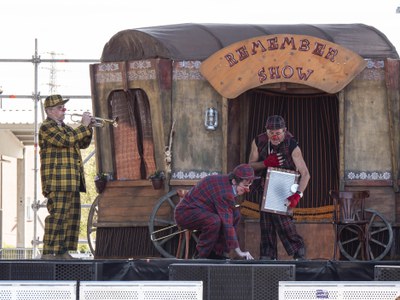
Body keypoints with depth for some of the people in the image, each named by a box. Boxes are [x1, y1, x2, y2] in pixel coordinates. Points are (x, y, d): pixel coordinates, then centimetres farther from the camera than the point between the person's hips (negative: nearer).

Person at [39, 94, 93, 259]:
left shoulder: (64, 127, 24)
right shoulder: (47, 127, -6)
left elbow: (82, 144, 25)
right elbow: (65, 140, -20)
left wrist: (88, 127, 9)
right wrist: (84, 126, -12)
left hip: (72, 182, 9)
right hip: (57, 181, -9)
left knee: (72, 216, 7)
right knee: (57, 216, -14)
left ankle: (63, 252, 10)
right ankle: (48, 252, -14)